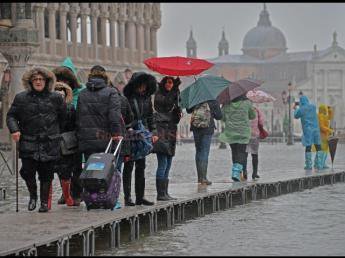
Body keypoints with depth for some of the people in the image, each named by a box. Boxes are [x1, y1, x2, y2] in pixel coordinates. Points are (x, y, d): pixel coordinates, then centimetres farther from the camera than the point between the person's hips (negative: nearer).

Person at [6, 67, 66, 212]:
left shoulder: (55, 98, 5)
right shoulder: (21, 98, 6)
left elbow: (63, 117, 13)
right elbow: (11, 115, 8)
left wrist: (57, 132, 10)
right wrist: (14, 129, -8)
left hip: (50, 143, 0)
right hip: (28, 142, 0)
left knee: (46, 173, 2)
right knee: (27, 171, -8)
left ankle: (44, 202, 15)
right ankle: (33, 196, 18)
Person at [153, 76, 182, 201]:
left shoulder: (174, 94, 17)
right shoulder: (159, 95, -5)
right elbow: (167, 103, -22)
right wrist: (175, 90, -27)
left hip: (171, 131, 8)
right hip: (162, 131, -8)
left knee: (168, 165, 9)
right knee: (163, 164, -13)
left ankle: (165, 193, 13)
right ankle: (160, 194, -13)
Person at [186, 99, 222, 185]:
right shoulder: (214, 102, -7)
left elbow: (188, 110, 11)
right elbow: (219, 116, -2)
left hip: (196, 129, 3)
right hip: (208, 129, -3)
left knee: (198, 151, 13)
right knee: (205, 152, -1)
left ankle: (199, 177, 17)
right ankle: (203, 178, -6)